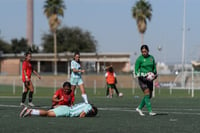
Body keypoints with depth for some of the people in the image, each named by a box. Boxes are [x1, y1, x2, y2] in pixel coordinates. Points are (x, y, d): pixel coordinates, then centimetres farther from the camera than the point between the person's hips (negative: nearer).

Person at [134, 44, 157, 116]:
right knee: (147, 94, -16)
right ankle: (150, 111, -17)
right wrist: (141, 76, -21)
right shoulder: (139, 59, -8)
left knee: (149, 96, 6)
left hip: (149, 79, 6)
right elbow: (136, 71, -6)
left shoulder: (151, 58, 7)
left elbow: (154, 68, 18)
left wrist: (155, 74, 0)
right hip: (142, 78, -6)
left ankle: (139, 108, 22)